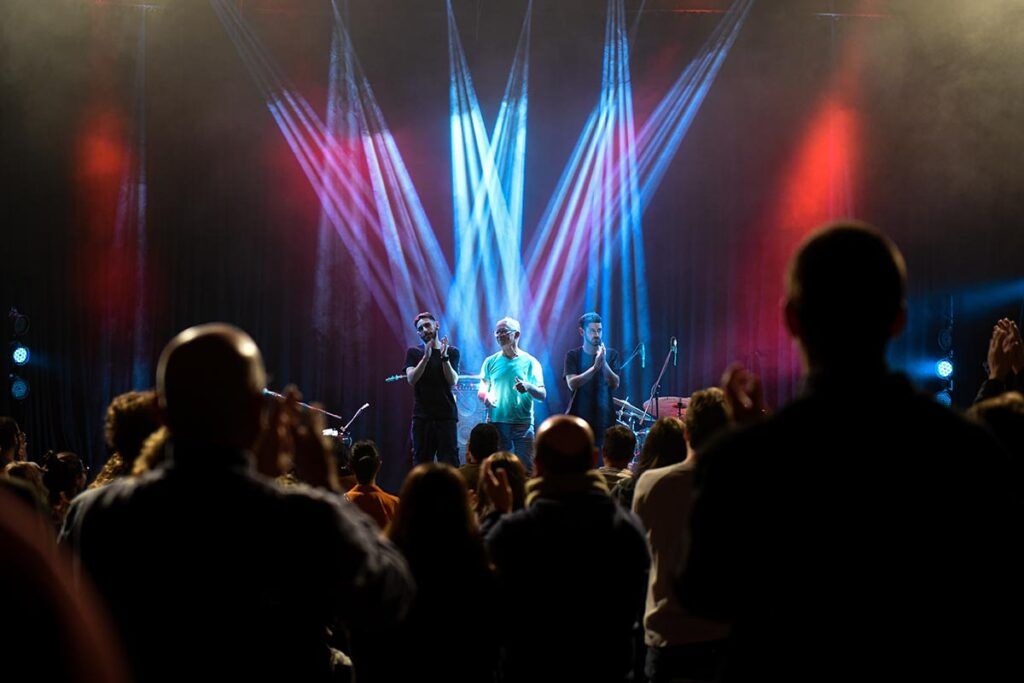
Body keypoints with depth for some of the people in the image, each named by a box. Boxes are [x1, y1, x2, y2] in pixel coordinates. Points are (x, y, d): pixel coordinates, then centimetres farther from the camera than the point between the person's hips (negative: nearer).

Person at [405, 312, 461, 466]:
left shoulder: (451, 352, 9)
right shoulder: (414, 353, 10)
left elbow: (453, 381, -3)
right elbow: (411, 379, -5)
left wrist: (444, 357, -16)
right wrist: (426, 357, -16)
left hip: (446, 415, -1)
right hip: (422, 417, 1)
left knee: (449, 463, -8)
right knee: (421, 462, -2)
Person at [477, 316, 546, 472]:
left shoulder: (530, 362, 4)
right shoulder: (491, 362, 11)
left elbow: (542, 395, 1)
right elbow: (481, 391, 12)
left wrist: (528, 387, -20)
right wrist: (485, 397, -12)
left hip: (522, 423, -2)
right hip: (495, 423, 2)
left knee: (526, 468, -8)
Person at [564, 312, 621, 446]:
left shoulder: (611, 354, 7)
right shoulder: (573, 355, 3)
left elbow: (615, 384, -4)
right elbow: (572, 384, -11)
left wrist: (604, 363, -19)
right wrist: (595, 367, -23)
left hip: (604, 419, 1)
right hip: (579, 418, -1)